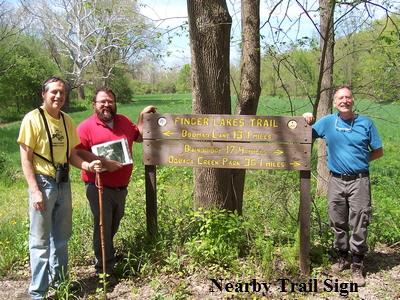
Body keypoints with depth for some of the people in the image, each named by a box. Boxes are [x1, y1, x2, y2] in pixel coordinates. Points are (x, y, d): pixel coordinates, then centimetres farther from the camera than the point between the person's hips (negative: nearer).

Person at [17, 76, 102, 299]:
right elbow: (26, 158, -12)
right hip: (43, 182, -6)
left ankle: (59, 281, 33)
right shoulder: (33, 119, -10)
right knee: (40, 240, 1)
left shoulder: (67, 121, 7)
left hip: (63, 183, 6)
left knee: (62, 237, 17)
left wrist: (88, 165, -7)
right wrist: (35, 190, -17)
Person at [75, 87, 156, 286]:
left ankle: (107, 256, 42)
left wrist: (143, 116, 11)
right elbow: (79, 153, -19)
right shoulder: (86, 126, -10)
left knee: (113, 226, 21)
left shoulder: (124, 122, 8)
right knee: (103, 227, -2)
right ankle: (105, 270, 11)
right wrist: (104, 163, -26)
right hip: (99, 188, -6)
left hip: (121, 187, 6)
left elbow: (139, 137, 21)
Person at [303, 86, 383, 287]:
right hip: (336, 180, 2)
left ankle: (357, 266, 12)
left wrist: (359, 160, -3)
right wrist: (307, 122, -5)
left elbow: (378, 151, 7)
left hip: (359, 180, -2)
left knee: (359, 224, 0)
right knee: (337, 222, 11)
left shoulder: (366, 123, 1)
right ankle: (343, 258, 30)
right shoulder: (328, 122, 4)